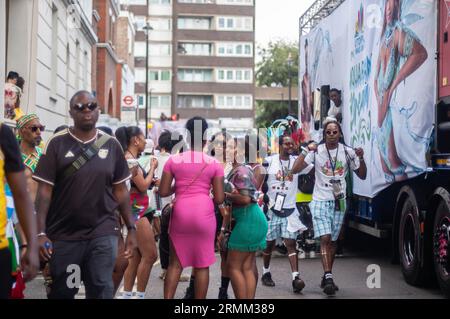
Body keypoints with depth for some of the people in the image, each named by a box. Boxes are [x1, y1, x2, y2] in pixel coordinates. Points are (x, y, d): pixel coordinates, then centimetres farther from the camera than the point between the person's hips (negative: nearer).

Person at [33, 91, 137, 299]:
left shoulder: (111, 145, 6)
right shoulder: (57, 143, -2)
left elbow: (120, 190, 10)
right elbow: (45, 191, -4)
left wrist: (131, 228, 6)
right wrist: (40, 232, -12)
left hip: (103, 233, 1)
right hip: (63, 234, -1)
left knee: (101, 290, -2)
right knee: (61, 292, 9)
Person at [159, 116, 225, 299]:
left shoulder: (173, 160, 2)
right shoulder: (214, 164, 0)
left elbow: (163, 192, 1)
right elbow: (219, 199, -2)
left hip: (180, 213, 1)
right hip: (204, 214, -1)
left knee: (175, 263, 11)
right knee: (202, 264, 6)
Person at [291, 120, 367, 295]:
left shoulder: (348, 152, 2)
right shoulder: (316, 151, -4)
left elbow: (362, 175, 8)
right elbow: (295, 169, -10)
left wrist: (361, 158, -8)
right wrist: (306, 151, -18)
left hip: (339, 202, 3)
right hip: (320, 201, -3)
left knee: (333, 241, 10)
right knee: (325, 238, -16)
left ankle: (327, 278, 21)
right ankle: (328, 277, -20)